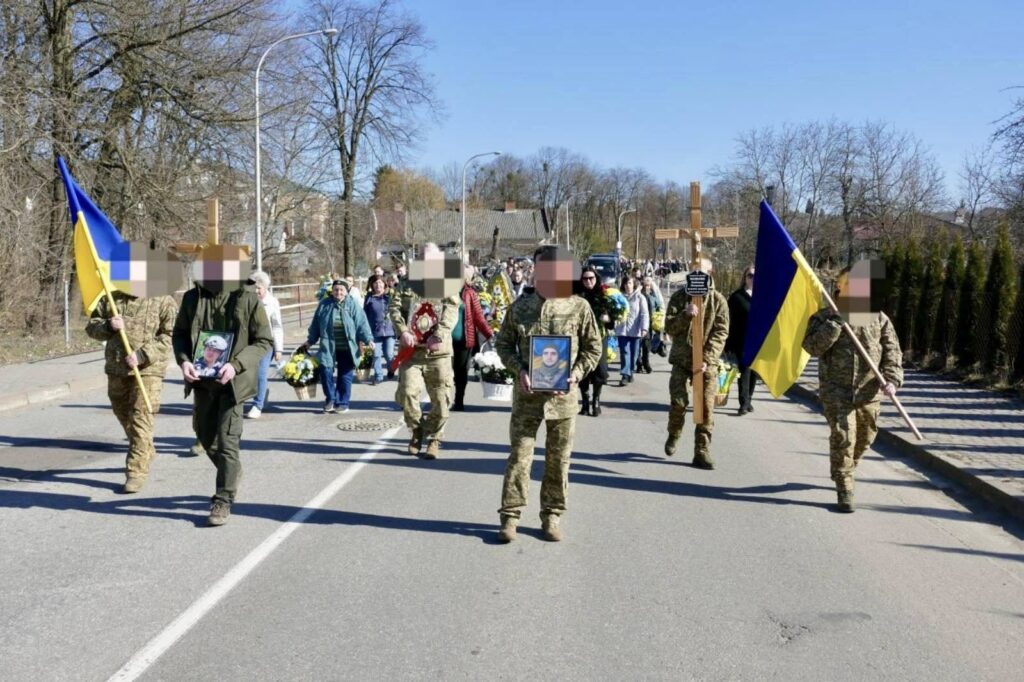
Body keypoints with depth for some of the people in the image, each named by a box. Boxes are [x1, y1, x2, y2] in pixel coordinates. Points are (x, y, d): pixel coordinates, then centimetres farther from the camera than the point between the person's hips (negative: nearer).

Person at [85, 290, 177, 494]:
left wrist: (142, 355, -21)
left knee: (141, 419, -11)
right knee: (123, 414, 20)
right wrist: (108, 326, -12)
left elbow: (169, 335, -12)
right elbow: (91, 326, 11)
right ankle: (146, 453, 41)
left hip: (148, 370, -6)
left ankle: (136, 472, -7)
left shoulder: (163, 300, -5)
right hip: (116, 368, 6)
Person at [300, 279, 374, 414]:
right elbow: (316, 324, 12)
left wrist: (368, 339, -13)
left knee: (345, 375, 5)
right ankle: (330, 400, 10)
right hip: (328, 347, 1)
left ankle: (342, 403, 19)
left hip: (347, 348, -1)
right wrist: (310, 341, 16)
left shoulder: (353, 304, -2)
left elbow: (362, 323, -5)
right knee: (325, 371, -10)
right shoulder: (324, 305, 4)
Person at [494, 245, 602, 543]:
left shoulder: (578, 307, -1)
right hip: (527, 392, 0)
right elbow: (503, 343, 9)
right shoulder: (520, 306, 2)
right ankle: (510, 516, 9)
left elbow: (593, 348, 5)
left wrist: (576, 373, -11)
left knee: (558, 458, 8)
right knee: (519, 454, 1)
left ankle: (552, 516, 21)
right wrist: (520, 369, -8)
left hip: (563, 394, 0)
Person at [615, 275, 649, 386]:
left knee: (634, 353, 8)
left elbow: (644, 314, -5)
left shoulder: (640, 297, 0)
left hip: (635, 330, -1)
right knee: (624, 352, -6)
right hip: (622, 329, 1)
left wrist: (644, 328, -15)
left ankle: (630, 373, 24)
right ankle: (625, 375, -9)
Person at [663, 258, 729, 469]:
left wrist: (707, 359, -14)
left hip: (707, 363, 0)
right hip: (682, 359, 0)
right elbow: (669, 327, 0)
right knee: (678, 402, -5)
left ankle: (702, 451, 5)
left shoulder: (718, 300, 2)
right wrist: (685, 315, -19)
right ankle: (674, 436, 24)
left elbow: (720, 333, -4)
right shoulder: (679, 297, 6)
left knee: (706, 407, -2)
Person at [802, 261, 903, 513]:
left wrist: (892, 380, -13)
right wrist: (834, 325, -23)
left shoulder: (879, 319, 5)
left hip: (869, 392, 4)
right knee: (842, 437, -10)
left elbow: (892, 352, 2)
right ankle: (844, 489, -1)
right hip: (837, 391, -4)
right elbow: (812, 346, -13)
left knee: (865, 438, 16)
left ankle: (844, 471, 42)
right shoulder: (824, 317, -1)